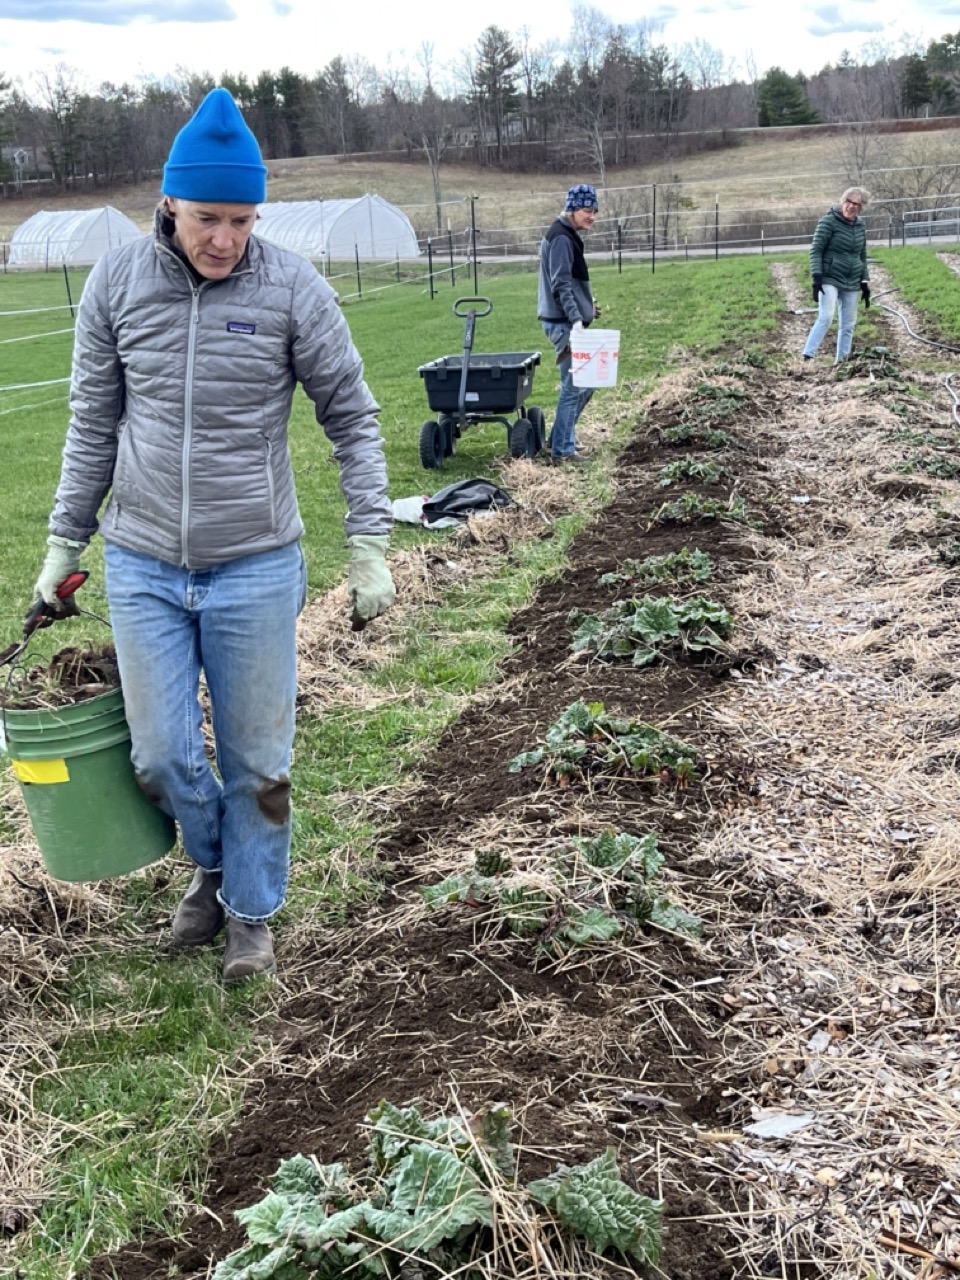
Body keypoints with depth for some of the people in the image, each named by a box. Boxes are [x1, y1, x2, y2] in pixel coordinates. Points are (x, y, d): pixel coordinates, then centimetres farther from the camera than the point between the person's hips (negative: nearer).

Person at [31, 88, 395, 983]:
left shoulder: (292, 288, -9)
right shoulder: (116, 282, -3)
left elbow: (351, 418, -1)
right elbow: (92, 423, 7)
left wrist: (369, 547, -6)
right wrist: (65, 541, 10)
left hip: (255, 567, -2)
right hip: (142, 566, 2)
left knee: (256, 758, 9)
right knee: (161, 756, 6)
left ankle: (251, 909, 31)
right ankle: (211, 861, 37)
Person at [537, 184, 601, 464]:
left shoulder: (568, 236, 16)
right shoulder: (561, 238, -15)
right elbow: (561, 285, -23)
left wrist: (586, 305, 36)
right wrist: (575, 320, -30)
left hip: (568, 321, 10)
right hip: (563, 323, -10)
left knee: (585, 382, 15)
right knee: (574, 386, -7)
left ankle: (559, 439, 24)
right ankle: (562, 450, -1)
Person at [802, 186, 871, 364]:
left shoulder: (860, 226, 10)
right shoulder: (829, 221, -7)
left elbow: (862, 256, 18)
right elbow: (816, 250, -10)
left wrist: (865, 282, 14)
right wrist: (816, 276, -19)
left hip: (852, 283, 6)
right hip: (829, 279, -6)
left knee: (848, 325, 7)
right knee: (826, 318, -21)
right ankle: (807, 357, -21)